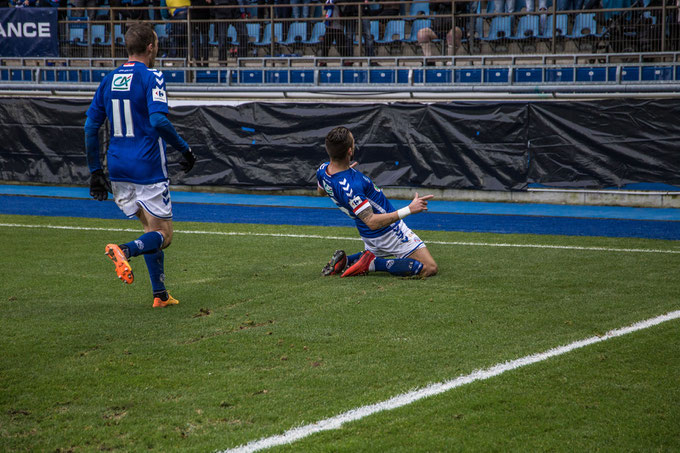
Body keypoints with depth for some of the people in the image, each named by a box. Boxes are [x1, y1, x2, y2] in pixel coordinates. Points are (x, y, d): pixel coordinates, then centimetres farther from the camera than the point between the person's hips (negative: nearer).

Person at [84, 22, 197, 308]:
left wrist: (95, 171, 16)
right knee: (162, 234, 0)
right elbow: (158, 120, -22)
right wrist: (184, 148, -9)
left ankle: (160, 295, 14)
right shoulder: (151, 78, -9)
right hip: (148, 167, -7)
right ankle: (125, 250, -30)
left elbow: (90, 126, 11)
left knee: (151, 229, 18)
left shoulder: (109, 80, 10)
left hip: (118, 169, 7)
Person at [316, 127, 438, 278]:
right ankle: (372, 264, -10)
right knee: (429, 269, -7)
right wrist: (409, 209, -35)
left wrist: (346, 170, 28)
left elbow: (321, 191, 17)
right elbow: (372, 222, -33)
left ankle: (344, 260, 10)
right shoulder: (351, 186, -34)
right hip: (389, 231, -9)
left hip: (368, 237, 9)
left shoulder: (323, 170, -8)